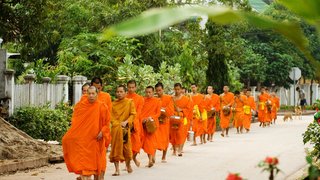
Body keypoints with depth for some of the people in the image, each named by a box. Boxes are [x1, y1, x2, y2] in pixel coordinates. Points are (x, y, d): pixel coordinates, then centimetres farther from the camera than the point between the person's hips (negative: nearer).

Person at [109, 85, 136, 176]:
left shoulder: (130, 102, 4)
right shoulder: (113, 103, 8)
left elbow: (133, 114, -2)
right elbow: (111, 116, 4)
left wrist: (126, 122, -16)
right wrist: (118, 124, -11)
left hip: (126, 128, -1)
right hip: (115, 128, 1)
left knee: (127, 147, 4)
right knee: (116, 148, -3)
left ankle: (128, 164, 31)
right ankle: (117, 169, -1)